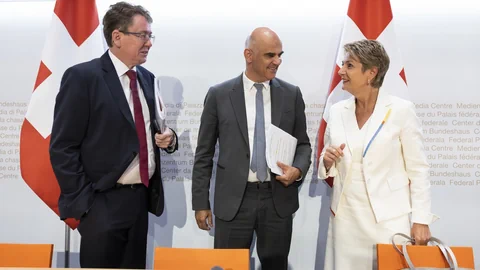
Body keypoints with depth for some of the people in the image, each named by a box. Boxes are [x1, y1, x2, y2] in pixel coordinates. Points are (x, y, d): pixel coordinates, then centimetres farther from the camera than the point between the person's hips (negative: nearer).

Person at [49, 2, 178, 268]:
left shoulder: (147, 78, 10)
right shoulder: (82, 77, -10)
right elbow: (62, 148, -11)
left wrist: (167, 137, 0)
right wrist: (82, 200, -13)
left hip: (142, 198, 7)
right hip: (104, 203, -6)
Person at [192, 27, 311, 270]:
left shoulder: (291, 94, 4)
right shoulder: (219, 95, -1)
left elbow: (303, 143, 12)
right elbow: (204, 153, 2)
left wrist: (298, 169, -10)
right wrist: (201, 203, 1)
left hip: (278, 199, 2)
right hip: (233, 200, -1)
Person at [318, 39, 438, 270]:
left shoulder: (401, 110, -7)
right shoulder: (337, 111, 5)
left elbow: (418, 169, -5)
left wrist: (421, 220, -8)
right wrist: (327, 160, -8)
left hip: (389, 218, -3)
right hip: (346, 218, 4)